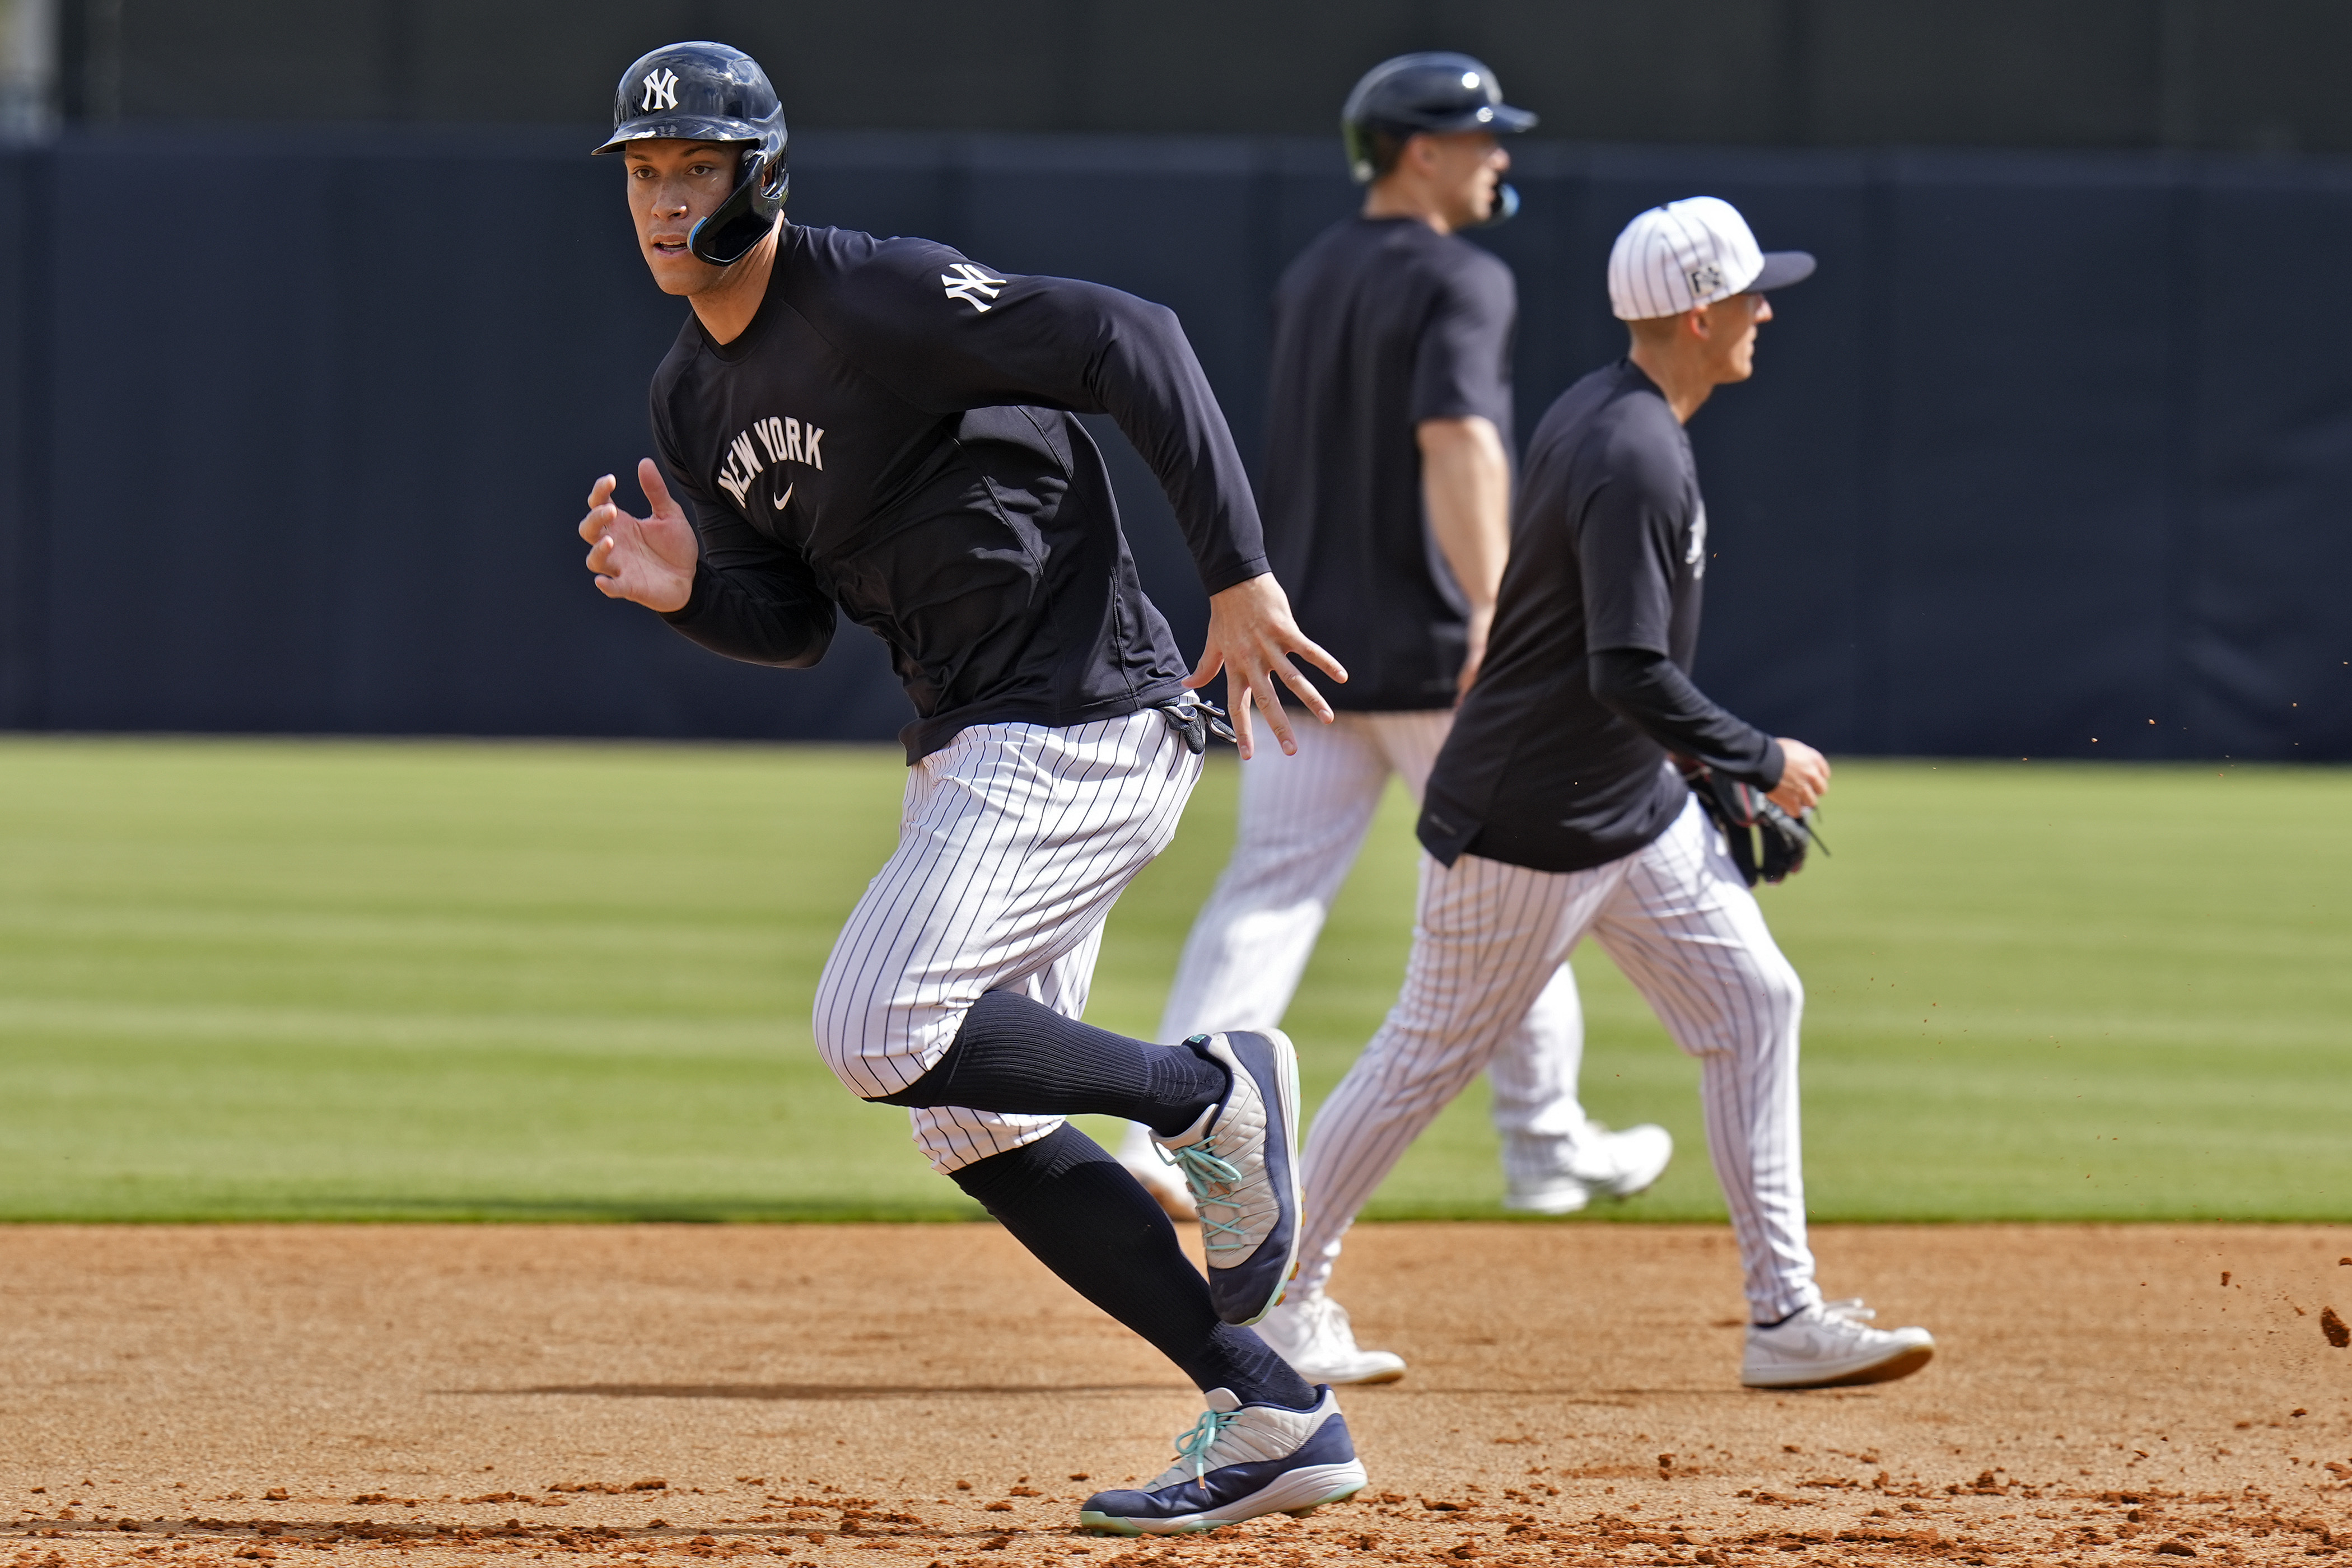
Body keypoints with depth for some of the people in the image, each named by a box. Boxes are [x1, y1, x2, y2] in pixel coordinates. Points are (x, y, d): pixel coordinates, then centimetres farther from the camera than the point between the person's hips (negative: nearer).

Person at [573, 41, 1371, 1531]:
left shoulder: (876, 299, -17)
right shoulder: (695, 396, 11)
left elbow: (1131, 344, -23)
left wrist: (1241, 577, -26)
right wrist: (686, 588, -7)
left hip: (1087, 719, -10)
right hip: (966, 740, 10)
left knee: (878, 1030, -20)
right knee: (977, 1122, 9)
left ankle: (1214, 1094, 0)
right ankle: (1273, 1417, 12)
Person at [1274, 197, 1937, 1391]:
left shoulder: (1597, 414, 7)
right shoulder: (1635, 460, -25)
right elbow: (1632, 675, -29)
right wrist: (1761, 763, -17)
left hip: (1634, 813, 10)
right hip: (1530, 827, -10)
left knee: (1752, 1003, 5)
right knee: (1431, 1053, 2)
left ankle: (1785, 1316, 5)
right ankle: (1279, 1292, 17)